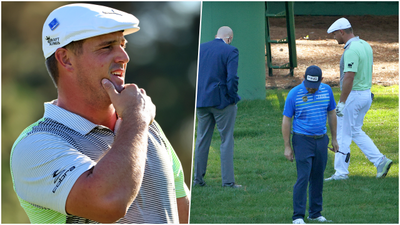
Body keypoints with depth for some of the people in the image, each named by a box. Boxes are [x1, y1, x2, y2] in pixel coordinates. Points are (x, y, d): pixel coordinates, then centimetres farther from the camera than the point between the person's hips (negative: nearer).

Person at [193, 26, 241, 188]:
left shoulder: (200, 49, 6)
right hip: (222, 101, -5)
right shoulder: (230, 51, -10)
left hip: (202, 101, 5)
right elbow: (232, 78, -18)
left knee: (202, 139, 13)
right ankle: (228, 181, 0)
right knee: (226, 140, 1)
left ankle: (198, 178, 17)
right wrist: (232, 98, -6)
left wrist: (197, 95, 13)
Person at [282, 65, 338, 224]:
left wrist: (334, 139, 16)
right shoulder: (294, 94, -10)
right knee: (303, 178, -10)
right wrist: (287, 147, -6)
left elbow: (331, 114, 15)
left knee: (318, 178, 9)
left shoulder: (327, 90, 3)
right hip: (302, 140, -4)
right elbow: (286, 120, -5)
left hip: (321, 140, 4)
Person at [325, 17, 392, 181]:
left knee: (343, 134, 1)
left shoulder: (351, 50, -22)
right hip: (366, 93, 10)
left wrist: (341, 103, -24)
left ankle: (341, 172, 7)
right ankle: (380, 160, 11)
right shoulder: (365, 45, 9)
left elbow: (349, 78, -27)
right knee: (355, 132, 20)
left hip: (353, 94, -10)